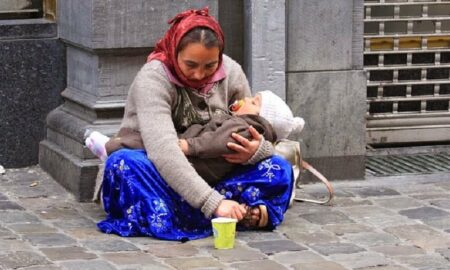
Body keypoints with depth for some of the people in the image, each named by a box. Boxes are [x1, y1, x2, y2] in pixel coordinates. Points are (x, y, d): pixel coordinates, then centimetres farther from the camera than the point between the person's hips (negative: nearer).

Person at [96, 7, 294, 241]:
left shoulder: (231, 73, -5)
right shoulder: (153, 79, -21)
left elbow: (252, 134, 2)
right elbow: (162, 151, -35)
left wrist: (258, 150, -26)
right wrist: (213, 202, -44)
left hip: (211, 175, 4)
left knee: (278, 168, -15)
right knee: (123, 163, -37)